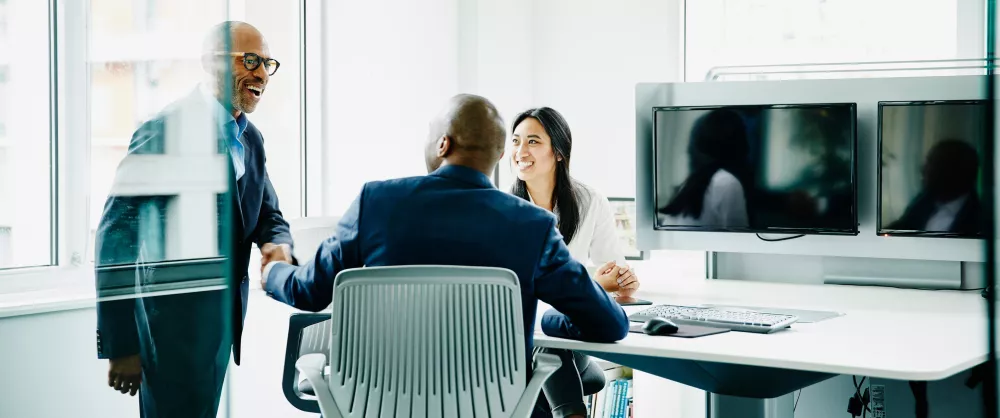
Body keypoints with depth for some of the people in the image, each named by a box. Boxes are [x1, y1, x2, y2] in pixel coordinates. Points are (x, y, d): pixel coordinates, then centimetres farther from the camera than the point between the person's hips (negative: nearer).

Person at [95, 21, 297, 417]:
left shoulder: (250, 138, 10)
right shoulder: (166, 130, -17)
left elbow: (268, 215, 19)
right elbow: (115, 236, -19)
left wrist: (279, 245, -8)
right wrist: (121, 347, -20)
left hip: (222, 317, 8)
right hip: (175, 319, -8)